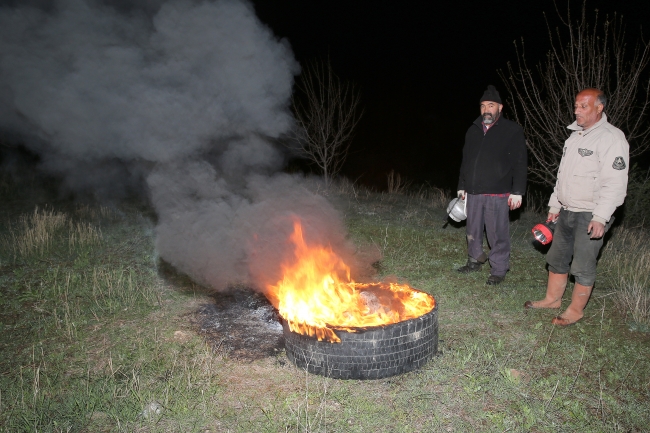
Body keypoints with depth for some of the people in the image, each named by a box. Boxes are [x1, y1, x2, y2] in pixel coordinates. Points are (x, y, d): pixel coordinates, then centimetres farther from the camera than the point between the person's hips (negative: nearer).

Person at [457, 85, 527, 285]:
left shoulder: (513, 131, -3)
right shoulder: (473, 131, 13)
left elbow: (520, 164, -6)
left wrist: (517, 191, -11)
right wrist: (462, 186, 19)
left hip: (498, 194, -5)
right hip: (473, 192, 6)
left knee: (498, 233, -1)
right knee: (473, 231, 14)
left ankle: (499, 270, 10)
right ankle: (475, 260, 31)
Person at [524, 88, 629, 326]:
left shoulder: (611, 137, -13)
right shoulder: (575, 136, 14)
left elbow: (615, 183, -20)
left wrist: (600, 217, -25)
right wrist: (554, 205, 19)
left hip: (589, 216, -8)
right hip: (566, 212, 8)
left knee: (582, 266, 1)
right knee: (556, 258, 16)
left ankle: (576, 310, 15)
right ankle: (552, 299, 31)